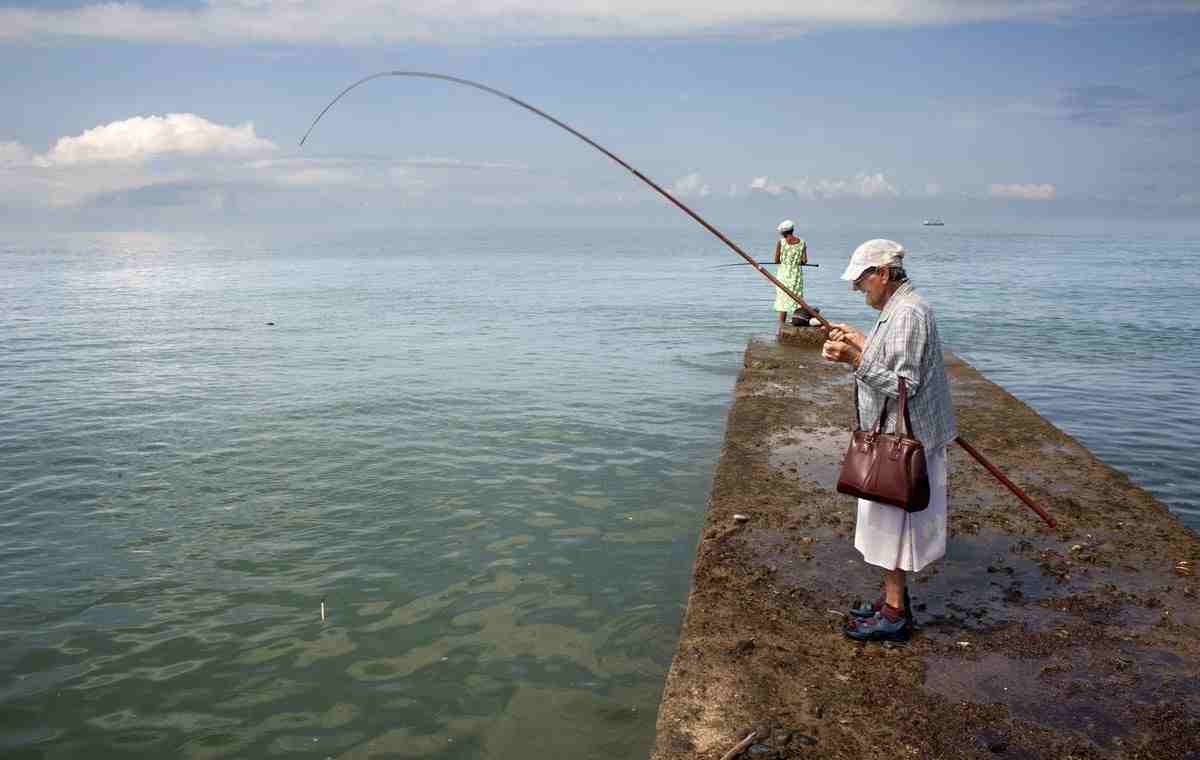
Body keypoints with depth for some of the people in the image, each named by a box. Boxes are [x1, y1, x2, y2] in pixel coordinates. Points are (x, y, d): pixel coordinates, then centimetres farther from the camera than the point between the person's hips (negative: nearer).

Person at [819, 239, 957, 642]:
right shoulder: (899, 308, 12)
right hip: (894, 435, 10)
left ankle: (894, 616, 10)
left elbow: (902, 385, -26)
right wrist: (861, 341, 14)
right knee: (889, 522, 18)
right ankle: (894, 598, 31)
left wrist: (855, 359, -29)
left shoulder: (908, 313, -22)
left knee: (892, 522, -1)